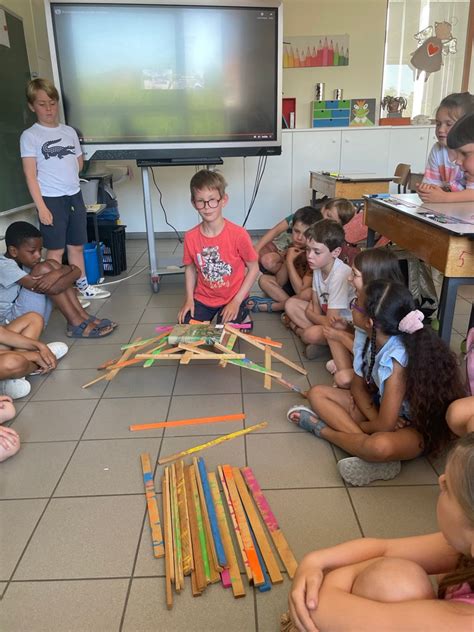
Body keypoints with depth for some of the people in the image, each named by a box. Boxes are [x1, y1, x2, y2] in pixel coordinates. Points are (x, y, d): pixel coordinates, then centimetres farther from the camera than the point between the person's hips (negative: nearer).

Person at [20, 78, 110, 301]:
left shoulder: (69, 131, 9)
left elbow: (79, 163, 21)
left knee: (76, 245, 14)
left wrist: (64, 176, 5)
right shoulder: (29, 136, -5)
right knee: (56, 250, 2)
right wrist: (41, 207, -15)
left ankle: (82, 286, 27)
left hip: (74, 196, 5)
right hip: (51, 200, -4)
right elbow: (30, 175, -9)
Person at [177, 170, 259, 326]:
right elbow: (190, 268, 6)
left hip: (232, 298, -3)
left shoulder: (238, 234, -21)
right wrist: (189, 299, -4)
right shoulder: (190, 237, -11)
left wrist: (236, 302, -15)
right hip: (203, 298, 3)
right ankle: (208, 317, 23)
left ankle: (242, 315, 17)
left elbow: (253, 269, -11)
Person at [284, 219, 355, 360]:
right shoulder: (318, 266, -7)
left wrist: (310, 314, -9)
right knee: (291, 304, -1)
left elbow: (330, 322, -27)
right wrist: (313, 314, -16)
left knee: (312, 334, -33)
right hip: (327, 316, 9)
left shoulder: (340, 275, -30)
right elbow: (315, 305, 5)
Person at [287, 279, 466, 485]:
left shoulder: (397, 359, -32)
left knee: (381, 446, -41)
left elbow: (385, 425, -28)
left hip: (415, 427, -8)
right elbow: (358, 386, 0)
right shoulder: (365, 336, -12)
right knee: (317, 393, -4)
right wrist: (374, 416, -17)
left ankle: (323, 429, -14)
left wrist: (360, 425, -8)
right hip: (379, 407, 8)